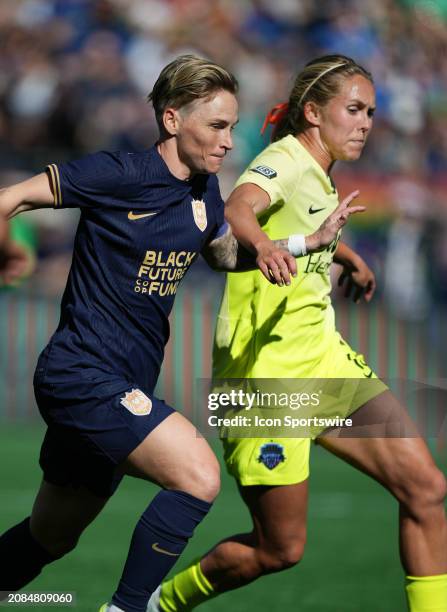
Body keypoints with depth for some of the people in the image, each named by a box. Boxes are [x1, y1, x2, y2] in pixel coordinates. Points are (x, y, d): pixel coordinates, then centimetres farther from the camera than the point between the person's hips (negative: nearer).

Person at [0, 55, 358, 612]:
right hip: (82, 373, -8)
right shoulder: (118, 176, -14)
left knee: (50, 539, 16)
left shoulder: (203, 192, 8)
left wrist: (313, 239, 14)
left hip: (125, 387, 8)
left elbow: (228, 255, 25)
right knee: (198, 476, -23)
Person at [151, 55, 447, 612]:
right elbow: (238, 208, -39)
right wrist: (260, 243, -59)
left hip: (323, 357, 8)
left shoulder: (319, 178, 12)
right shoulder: (284, 161, -14)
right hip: (266, 373, -8)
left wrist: (348, 257, 49)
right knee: (281, 550, -3)